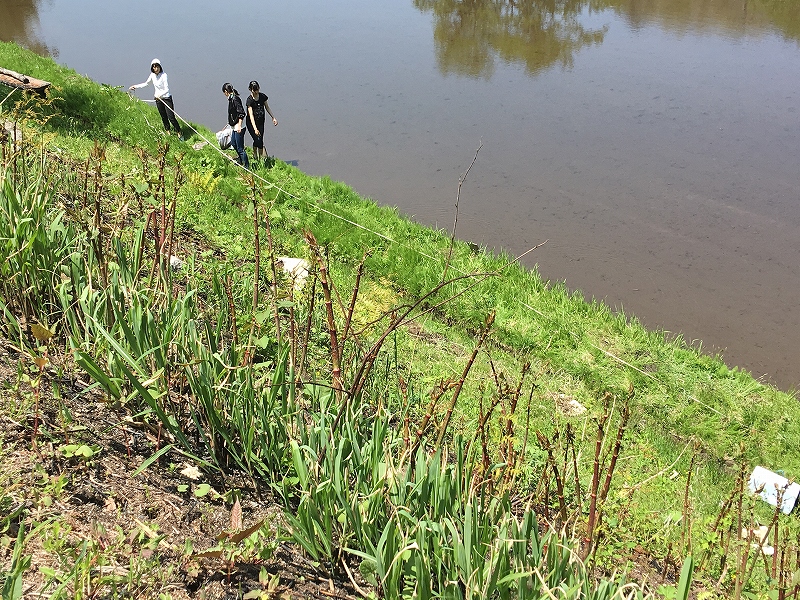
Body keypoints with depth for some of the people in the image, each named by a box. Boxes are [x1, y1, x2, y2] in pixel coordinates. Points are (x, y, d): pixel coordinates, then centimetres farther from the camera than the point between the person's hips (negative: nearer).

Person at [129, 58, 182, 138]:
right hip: (158, 99, 6)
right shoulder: (152, 75, 0)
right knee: (163, 117, 13)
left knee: (171, 117, -9)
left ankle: (179, 133, 1)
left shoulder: (164, 75, -18)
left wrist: (160, 94, -39)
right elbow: (146, 84, 17)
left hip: (166, 98, -6)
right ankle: (168, 132, 28)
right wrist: (136, 86, 12)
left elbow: (167, 89, -23)